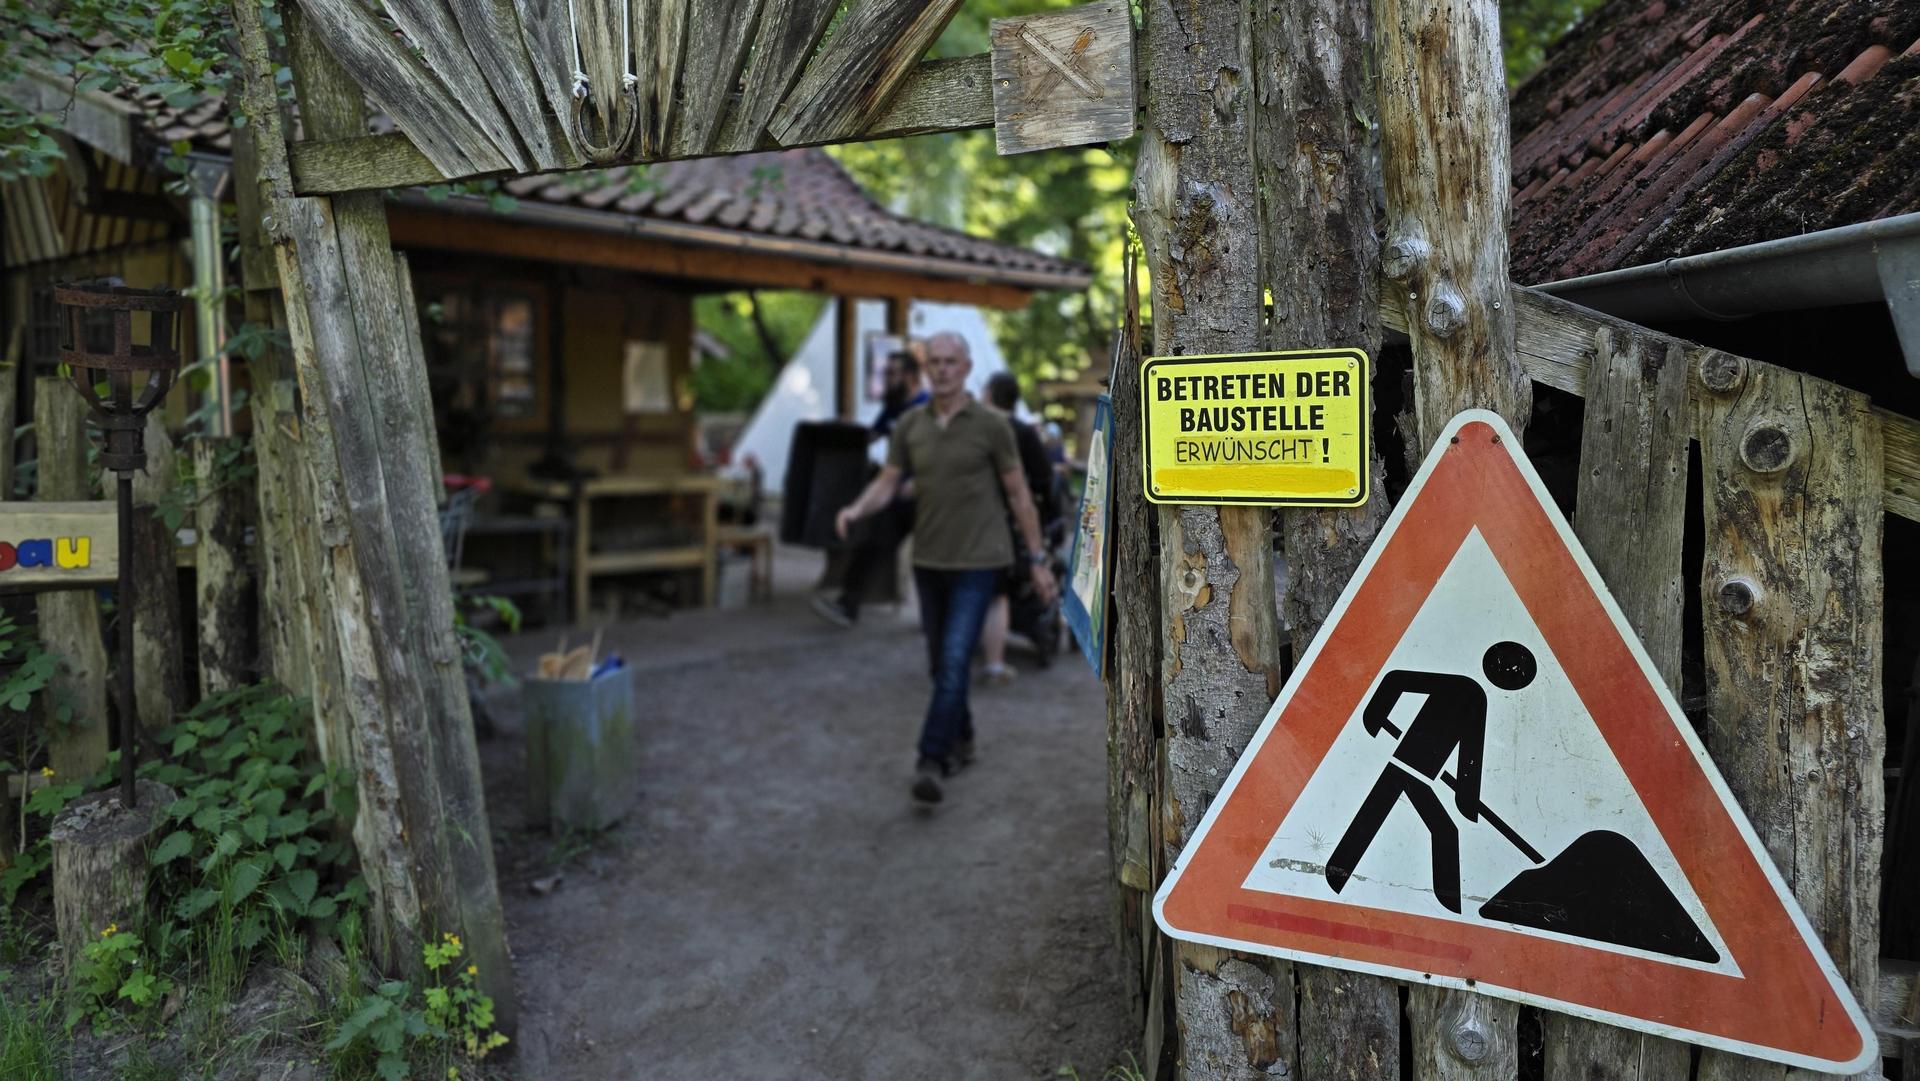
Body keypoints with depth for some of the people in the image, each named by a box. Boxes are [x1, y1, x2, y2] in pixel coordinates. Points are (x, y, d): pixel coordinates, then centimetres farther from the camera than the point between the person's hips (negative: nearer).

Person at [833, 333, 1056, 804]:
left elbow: (1019, 493, -2)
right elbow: (886, 483, 2)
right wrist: (856, 509, -21)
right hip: (929, 560, 5)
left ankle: (930, 763, -12)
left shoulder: (990, 424, -8)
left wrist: (1038, 559, -1)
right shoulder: (910, 425, 3)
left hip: (978, 562, -5)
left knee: (955, 662, -14)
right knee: (940, 663, 14)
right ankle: (960, 741, 33)